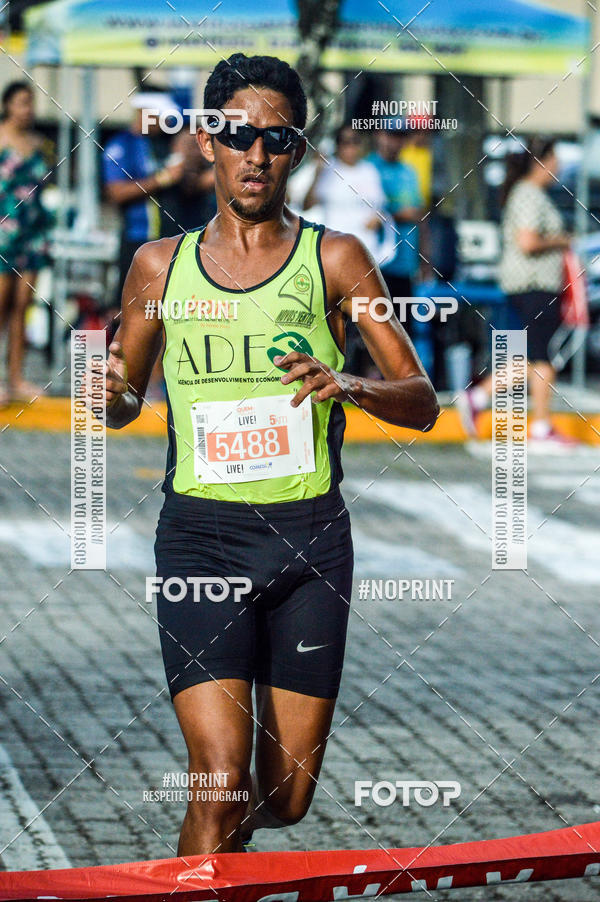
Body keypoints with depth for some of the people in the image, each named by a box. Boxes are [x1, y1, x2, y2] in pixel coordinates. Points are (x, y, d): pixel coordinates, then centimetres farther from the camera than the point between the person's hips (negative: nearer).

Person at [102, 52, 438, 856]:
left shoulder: (334, 260, 5)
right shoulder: (160, 267, 9)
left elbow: (421, 403, 3)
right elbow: (124, 406, 21)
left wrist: (348, 386, -18)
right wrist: (113, 392, -4)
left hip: (310, 534, 0)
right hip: (201, 530, 0)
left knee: (286, 797, 5)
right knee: (221, 780, -16)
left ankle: (220, 836, 38)